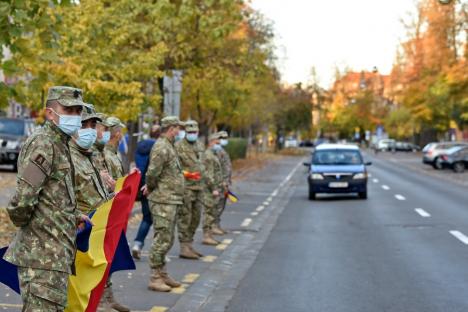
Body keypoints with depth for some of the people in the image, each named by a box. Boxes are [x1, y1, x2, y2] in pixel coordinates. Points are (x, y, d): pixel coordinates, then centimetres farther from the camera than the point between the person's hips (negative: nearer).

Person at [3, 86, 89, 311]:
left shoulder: (60, 144, 16)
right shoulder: (43, 143, -15)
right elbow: (23, 197, -24)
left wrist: (72, 216, 16)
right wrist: (21, 221, -7)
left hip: (55, 252, 10)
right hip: (44, 252, -10)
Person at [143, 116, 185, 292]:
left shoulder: (168, 146, 17)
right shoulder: (161, 147, -16)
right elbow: (152, 172, -23)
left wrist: (150, 186, 11)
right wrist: (150, 187, -5)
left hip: (171, 201, 10)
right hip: (163, 200, -10)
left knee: (167, 240, 16)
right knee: (162, 240, -7)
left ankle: (162, 274, 25)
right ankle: (155, 279, -2)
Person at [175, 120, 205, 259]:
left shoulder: (201, 145, 15)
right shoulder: (179, 146, -7)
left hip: (198, 186, 8)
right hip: (185, 187, -8)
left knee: (195, 218, 12)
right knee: (184, 218, -6)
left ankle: (189, 245, 21)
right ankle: (184, 247, -3)